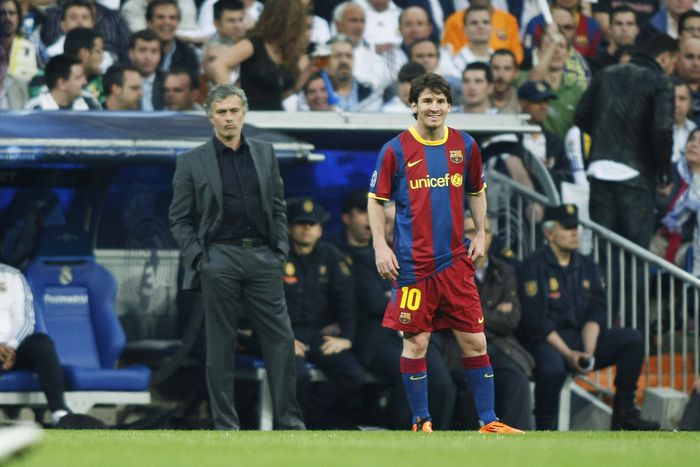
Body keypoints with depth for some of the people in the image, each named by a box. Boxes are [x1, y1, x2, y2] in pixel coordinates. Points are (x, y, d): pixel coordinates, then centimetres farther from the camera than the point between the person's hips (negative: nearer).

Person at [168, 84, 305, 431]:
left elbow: (278, 207, 15)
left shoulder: (264, 154, 12)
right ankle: (225, 425, 4)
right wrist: (197, 258, -7)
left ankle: (289, 421, 1)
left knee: (281, 340, -2)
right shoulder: (192, 162, 3)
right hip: (219, 258, -3)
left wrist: (280, 251, 5)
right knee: (221, 347, 0)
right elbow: (180, 220, 4)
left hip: (263, 258, 3)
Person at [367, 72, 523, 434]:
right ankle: (421, 423, 8)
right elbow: (376, 200, 3)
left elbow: (477, 191, 21)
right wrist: (380, 247, -6)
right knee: (415, 343, -2)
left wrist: (481, 234, 11)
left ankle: (488, 421, 7)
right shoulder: (396, 150, -2)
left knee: (474, 341, 1)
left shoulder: (465, 146, 7)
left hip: (455, 261, 3)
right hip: (413, 264, -3)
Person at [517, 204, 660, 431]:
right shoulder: (533, 268, -7)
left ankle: (623, 416, -7)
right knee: (552, 367, -39)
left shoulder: (587, 267, 12)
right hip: (545, 343, -6)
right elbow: (536, 321, -14)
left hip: (581, 338, 6)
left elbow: (595, 315, 3)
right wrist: (568, 354, -20)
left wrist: (588, 351, -14)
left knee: (633, 340, -10)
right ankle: (545, 428, -19)